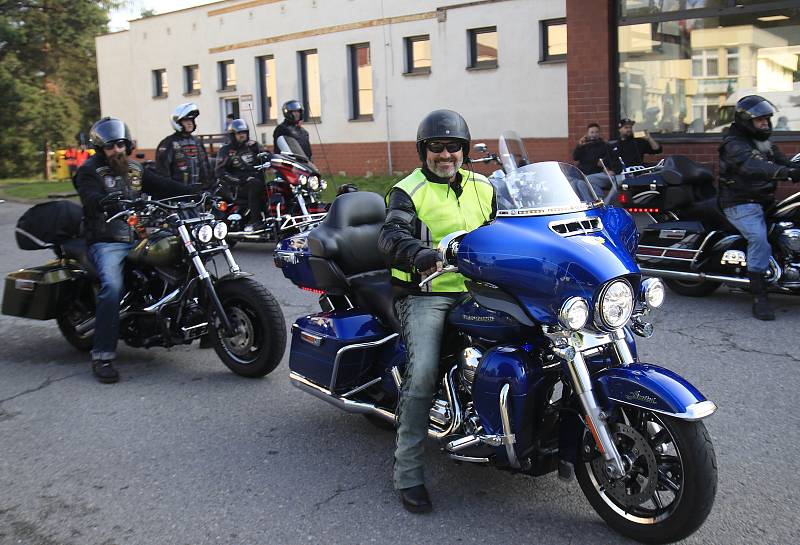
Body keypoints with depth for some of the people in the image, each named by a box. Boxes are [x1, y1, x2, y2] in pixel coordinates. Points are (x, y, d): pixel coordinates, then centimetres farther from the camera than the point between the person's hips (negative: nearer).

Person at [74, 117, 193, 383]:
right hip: (106, 243, -6)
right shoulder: (90, 171, -1)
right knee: (113, 286, -31)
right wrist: (104, 201, -43)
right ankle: (102, 356, -24)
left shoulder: (135, 169, 17)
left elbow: (164, 186, 7)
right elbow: (90, 198, -20)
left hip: (138, 238, 6)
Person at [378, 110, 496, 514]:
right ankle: (407, 472, -14)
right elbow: (391, 234, -16)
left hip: (476, 291, 5)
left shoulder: (483, 188, 20)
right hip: (425, 294, -5)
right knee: (423, 371, -23)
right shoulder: (408, 191, 2)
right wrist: (418, 253, -37)